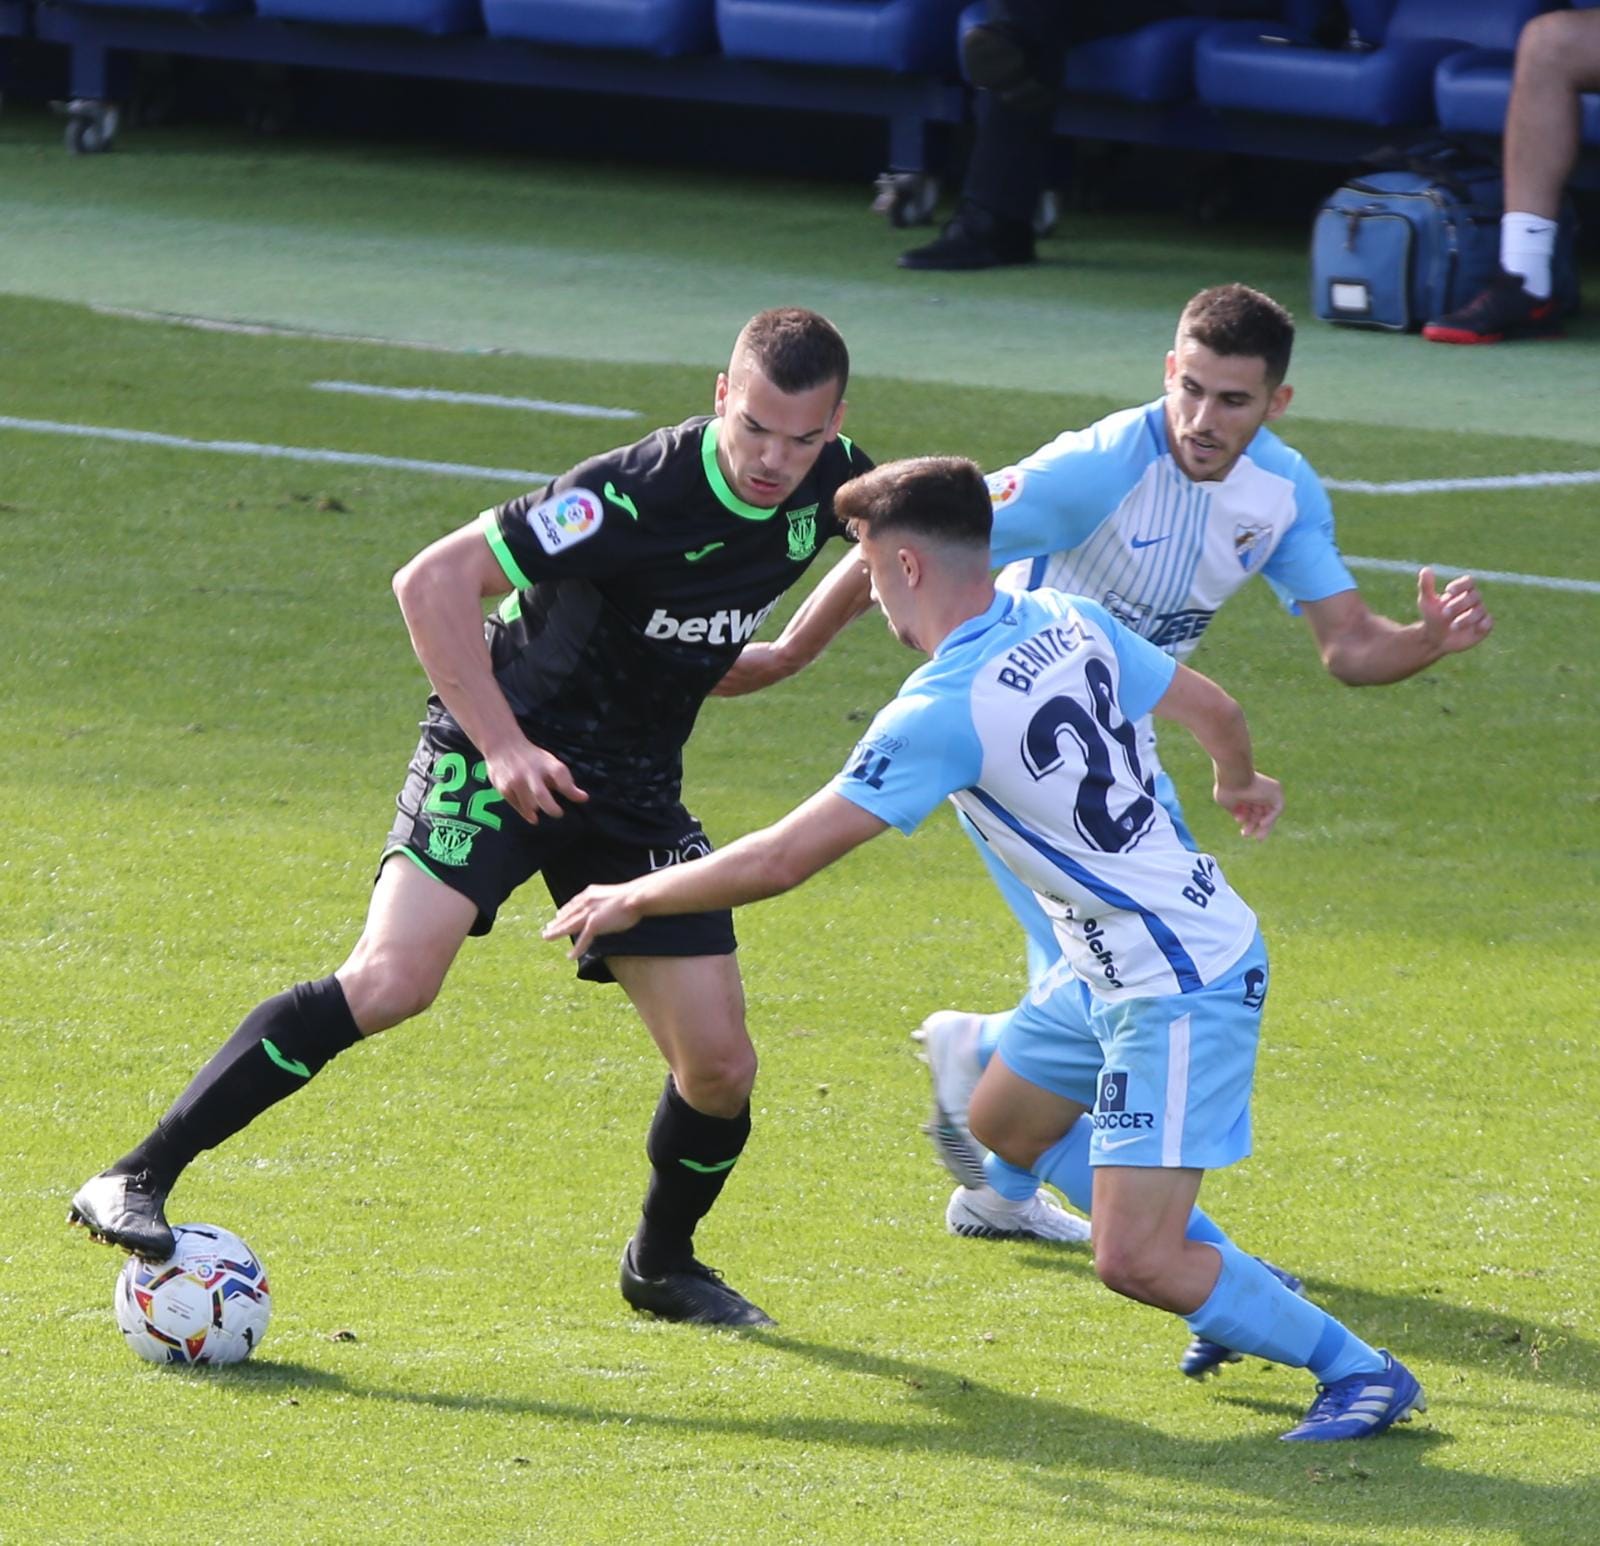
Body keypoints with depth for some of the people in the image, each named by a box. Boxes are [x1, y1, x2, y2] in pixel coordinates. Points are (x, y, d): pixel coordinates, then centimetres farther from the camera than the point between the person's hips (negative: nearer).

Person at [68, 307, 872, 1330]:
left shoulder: (829, 483, -7)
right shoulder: (637, 494, -27)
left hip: (635, 787, 6)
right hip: (503, 752, -6)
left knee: (721, 1067, -1)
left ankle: (663, 1264, 29)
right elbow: (434, 582, -24)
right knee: (393, 978, -26)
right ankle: (138, 1180, -23)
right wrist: (503, 742, -27)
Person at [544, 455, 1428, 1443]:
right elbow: (1214, 711, 13)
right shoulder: (1069, 622, -1)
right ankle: (1242, 1294, 31)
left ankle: (1361, 1371, 1)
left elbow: (780, 861, -21)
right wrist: (1241, 783, 37)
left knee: (1134, 1261, -12)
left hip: (1181, 989, -10)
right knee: (1008, 1124, 26)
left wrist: (632, 901, -6)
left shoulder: (942, 712, -24)